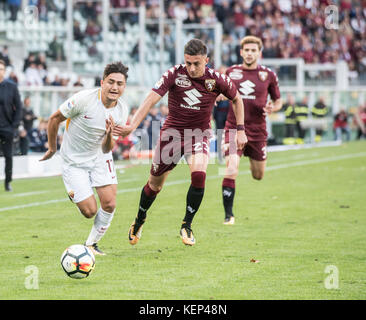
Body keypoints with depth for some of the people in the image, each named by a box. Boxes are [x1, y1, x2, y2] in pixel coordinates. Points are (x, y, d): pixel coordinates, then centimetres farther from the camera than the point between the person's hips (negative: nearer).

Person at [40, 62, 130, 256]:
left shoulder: (122, 111, -10)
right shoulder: (84, 99, -24)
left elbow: (106, 149, -6)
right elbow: (54, 119, -9)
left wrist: (109, 136, -28)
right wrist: (52, 149, 2)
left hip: (100, 158, 4)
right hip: (73, 161, -4)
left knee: (109, 204, -11)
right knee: (90, 211, -7)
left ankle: (91, 244, 13)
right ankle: (73, 194, 29)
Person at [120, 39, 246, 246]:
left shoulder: (217, 80, -11)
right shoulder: (175, 74, -15)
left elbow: (237, 99, 8)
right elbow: (151, 99, -23)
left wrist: (241, 130, 5)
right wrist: (133, 125, -35)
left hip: (199, 135, 0)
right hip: (172, 133, 0)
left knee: (199, 175, -25)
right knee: (155, 182, 10)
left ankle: (187, 225, -6)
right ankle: (140, 220, 38)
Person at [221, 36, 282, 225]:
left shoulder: (268, 75, 0)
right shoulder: (231, 72, 2)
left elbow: (278, 101, 11)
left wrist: (272, 108, -11)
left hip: (257, 131, 1)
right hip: (234, 129, -1)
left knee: (258, 175, 13)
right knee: (231, 171, -18)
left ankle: (253, 161, 52)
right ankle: (229, 215, -8)